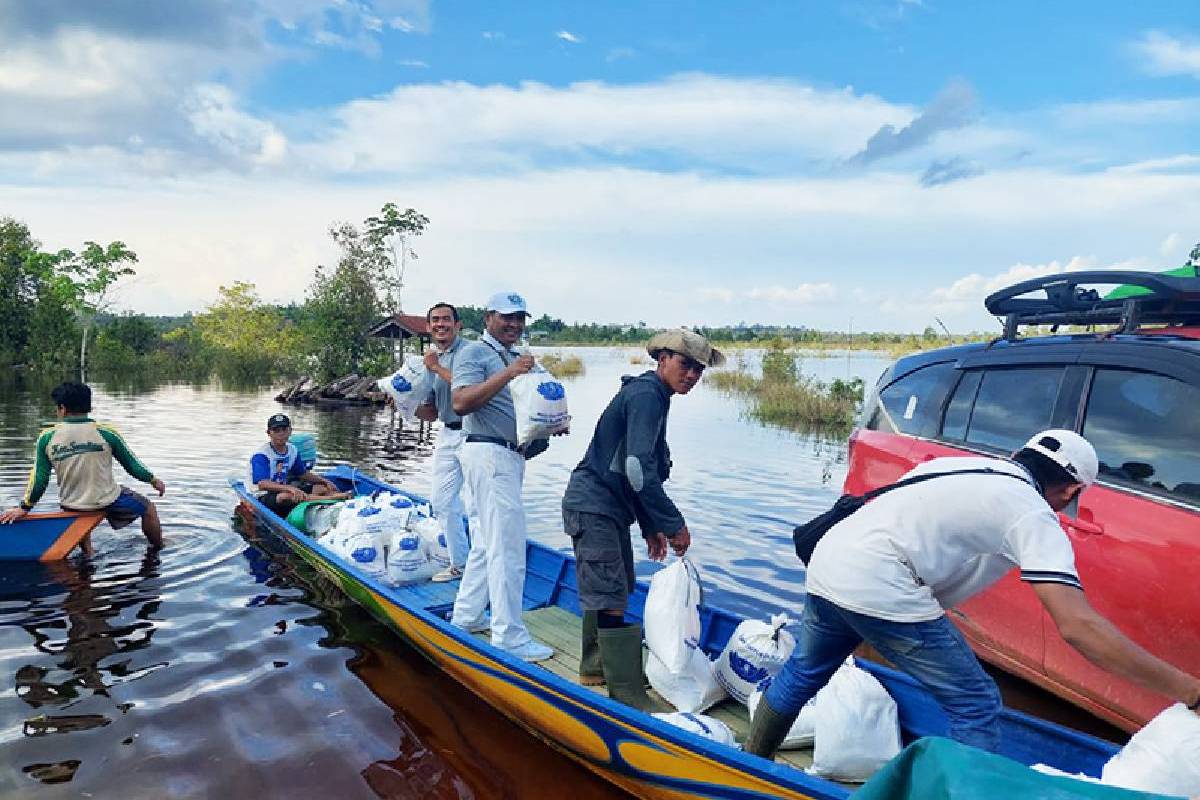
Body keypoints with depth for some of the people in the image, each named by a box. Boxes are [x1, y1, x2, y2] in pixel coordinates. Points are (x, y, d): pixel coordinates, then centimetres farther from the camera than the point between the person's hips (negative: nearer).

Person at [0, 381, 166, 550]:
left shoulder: (46, 437, -8)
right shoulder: (106, 433, -14)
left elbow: (39, 479, -4)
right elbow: (132, 464, -4)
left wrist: (24, 508, 9)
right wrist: (153, 479, 13)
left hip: (70, 505, 4)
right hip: (107, 502, -3)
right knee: (149, 509, 20)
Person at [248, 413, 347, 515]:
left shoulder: (292, 450, 8)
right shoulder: (260, 455, -17)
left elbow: (303, 474, 20)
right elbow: (262, 484, -30)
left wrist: (325, 481, 3)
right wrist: (290, 488, -44)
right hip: (263, 498, -9)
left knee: (322, 488, -4)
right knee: (286, 496, -40)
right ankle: (333, 497, -49)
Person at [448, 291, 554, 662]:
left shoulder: (514, 358, 19)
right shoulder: (474, 353, -7)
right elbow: (461, 402, -23)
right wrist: (507, 374, -26)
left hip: (510, 456, 10)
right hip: (488, 454, -10)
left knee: (488, 541, 17)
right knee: (507, 547, -8)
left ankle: (466, 616, 29)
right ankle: (509, 636, -1)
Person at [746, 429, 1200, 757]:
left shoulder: (959, 464, 21)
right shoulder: (1034, 517, 0)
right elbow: (1078, 626, -8)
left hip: (826, 563, 8)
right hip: (879, 590, -8)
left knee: (802, 672, 29)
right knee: (975, 707, 9)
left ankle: (750, 764, 44)